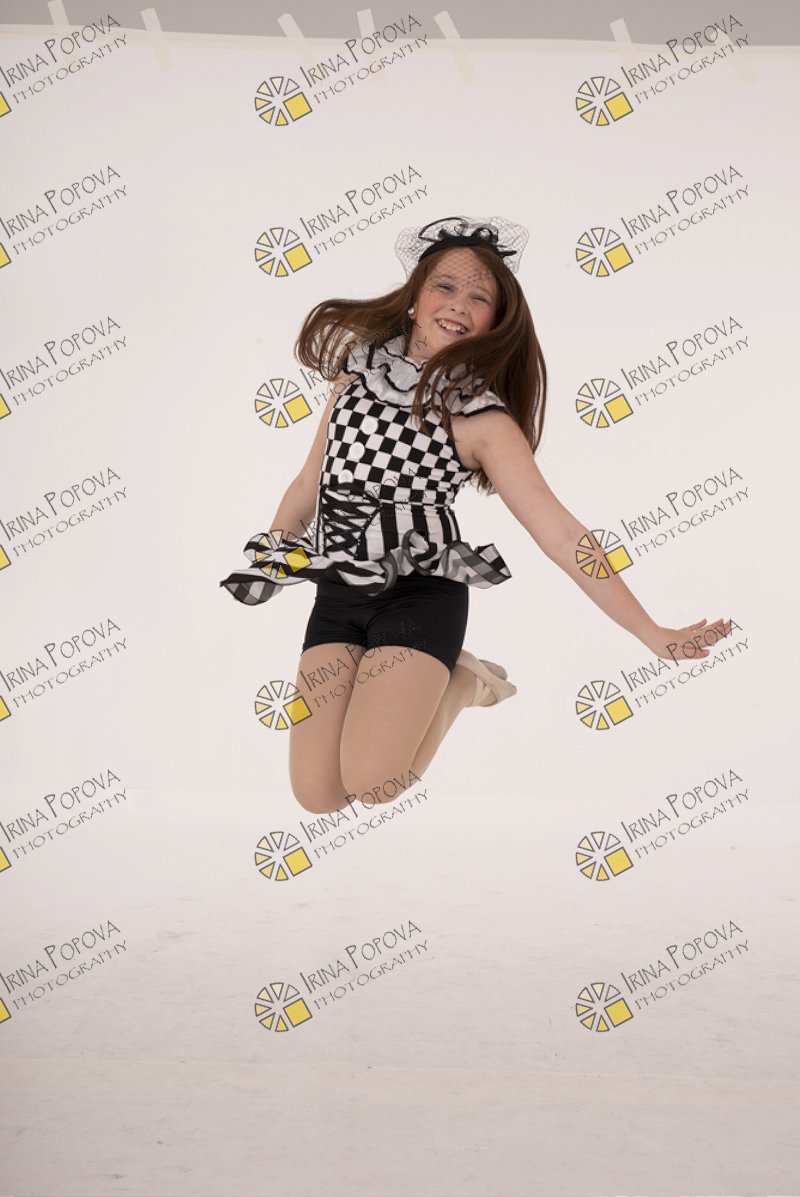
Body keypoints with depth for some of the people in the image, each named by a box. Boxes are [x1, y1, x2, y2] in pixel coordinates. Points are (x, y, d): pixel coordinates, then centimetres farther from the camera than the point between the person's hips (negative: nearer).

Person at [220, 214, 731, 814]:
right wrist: (260, 567, 22)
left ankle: (459, 682, 11)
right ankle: (403, 687, 24)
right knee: (316, 794, -3)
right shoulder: (357, 369, 4)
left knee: (370, 781, -18)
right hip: (338, 591, 4)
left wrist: (653, 635, -16)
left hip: (422, 593, -4)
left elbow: (561, 533, -12)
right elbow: (311, 482, 15)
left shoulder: (482, 418, -9)